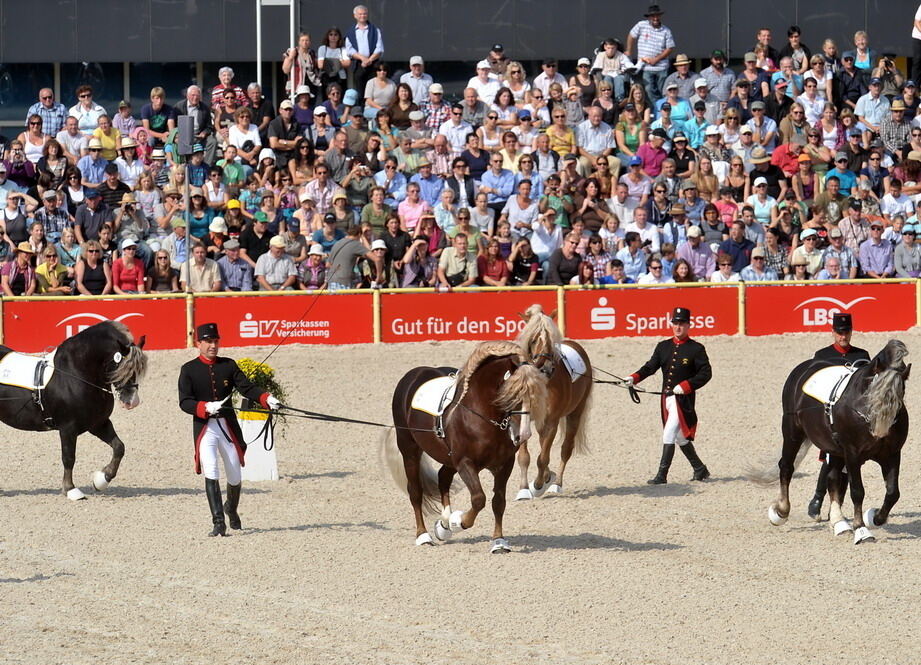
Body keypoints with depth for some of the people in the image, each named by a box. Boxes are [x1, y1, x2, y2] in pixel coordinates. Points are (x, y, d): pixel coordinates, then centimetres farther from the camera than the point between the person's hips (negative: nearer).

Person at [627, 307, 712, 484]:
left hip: (684, 398, -7)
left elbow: (706, 373, -7)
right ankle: (700, 470, 30)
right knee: (680, 437, 15)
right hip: (667, 397, 7)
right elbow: (651, 366, 6)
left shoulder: (696, 349, -3)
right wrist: (634, 378, -12)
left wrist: (685, 386, -18)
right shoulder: (663, 347, 13)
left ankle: (662, 475, -14)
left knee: (669, 434, -14)